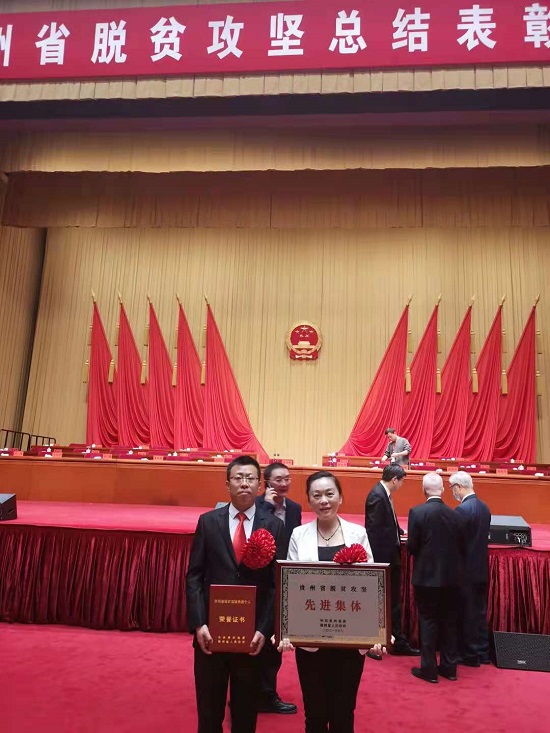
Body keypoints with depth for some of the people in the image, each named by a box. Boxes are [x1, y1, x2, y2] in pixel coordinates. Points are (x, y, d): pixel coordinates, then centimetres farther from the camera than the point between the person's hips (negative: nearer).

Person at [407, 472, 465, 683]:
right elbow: (462, 547, 2)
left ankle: (429, 669, 15)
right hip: (451, 577, 4)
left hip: (426, 576, -3)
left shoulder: (417, 512, -15)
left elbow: (412, 547, -12)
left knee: (428, 622, 8)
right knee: (449, 622, 16)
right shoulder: (455, 515, -4)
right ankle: (449, 666, 26)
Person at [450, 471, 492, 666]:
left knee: (466, 614, 5)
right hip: (481, 568, 8)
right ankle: (482, 652, 28)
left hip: (465, 570, -8)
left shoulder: (462, 509, -21)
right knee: (479, 611, 17)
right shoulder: (484, 507, 4)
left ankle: (469, 655, 16)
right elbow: (479, 537, 12)